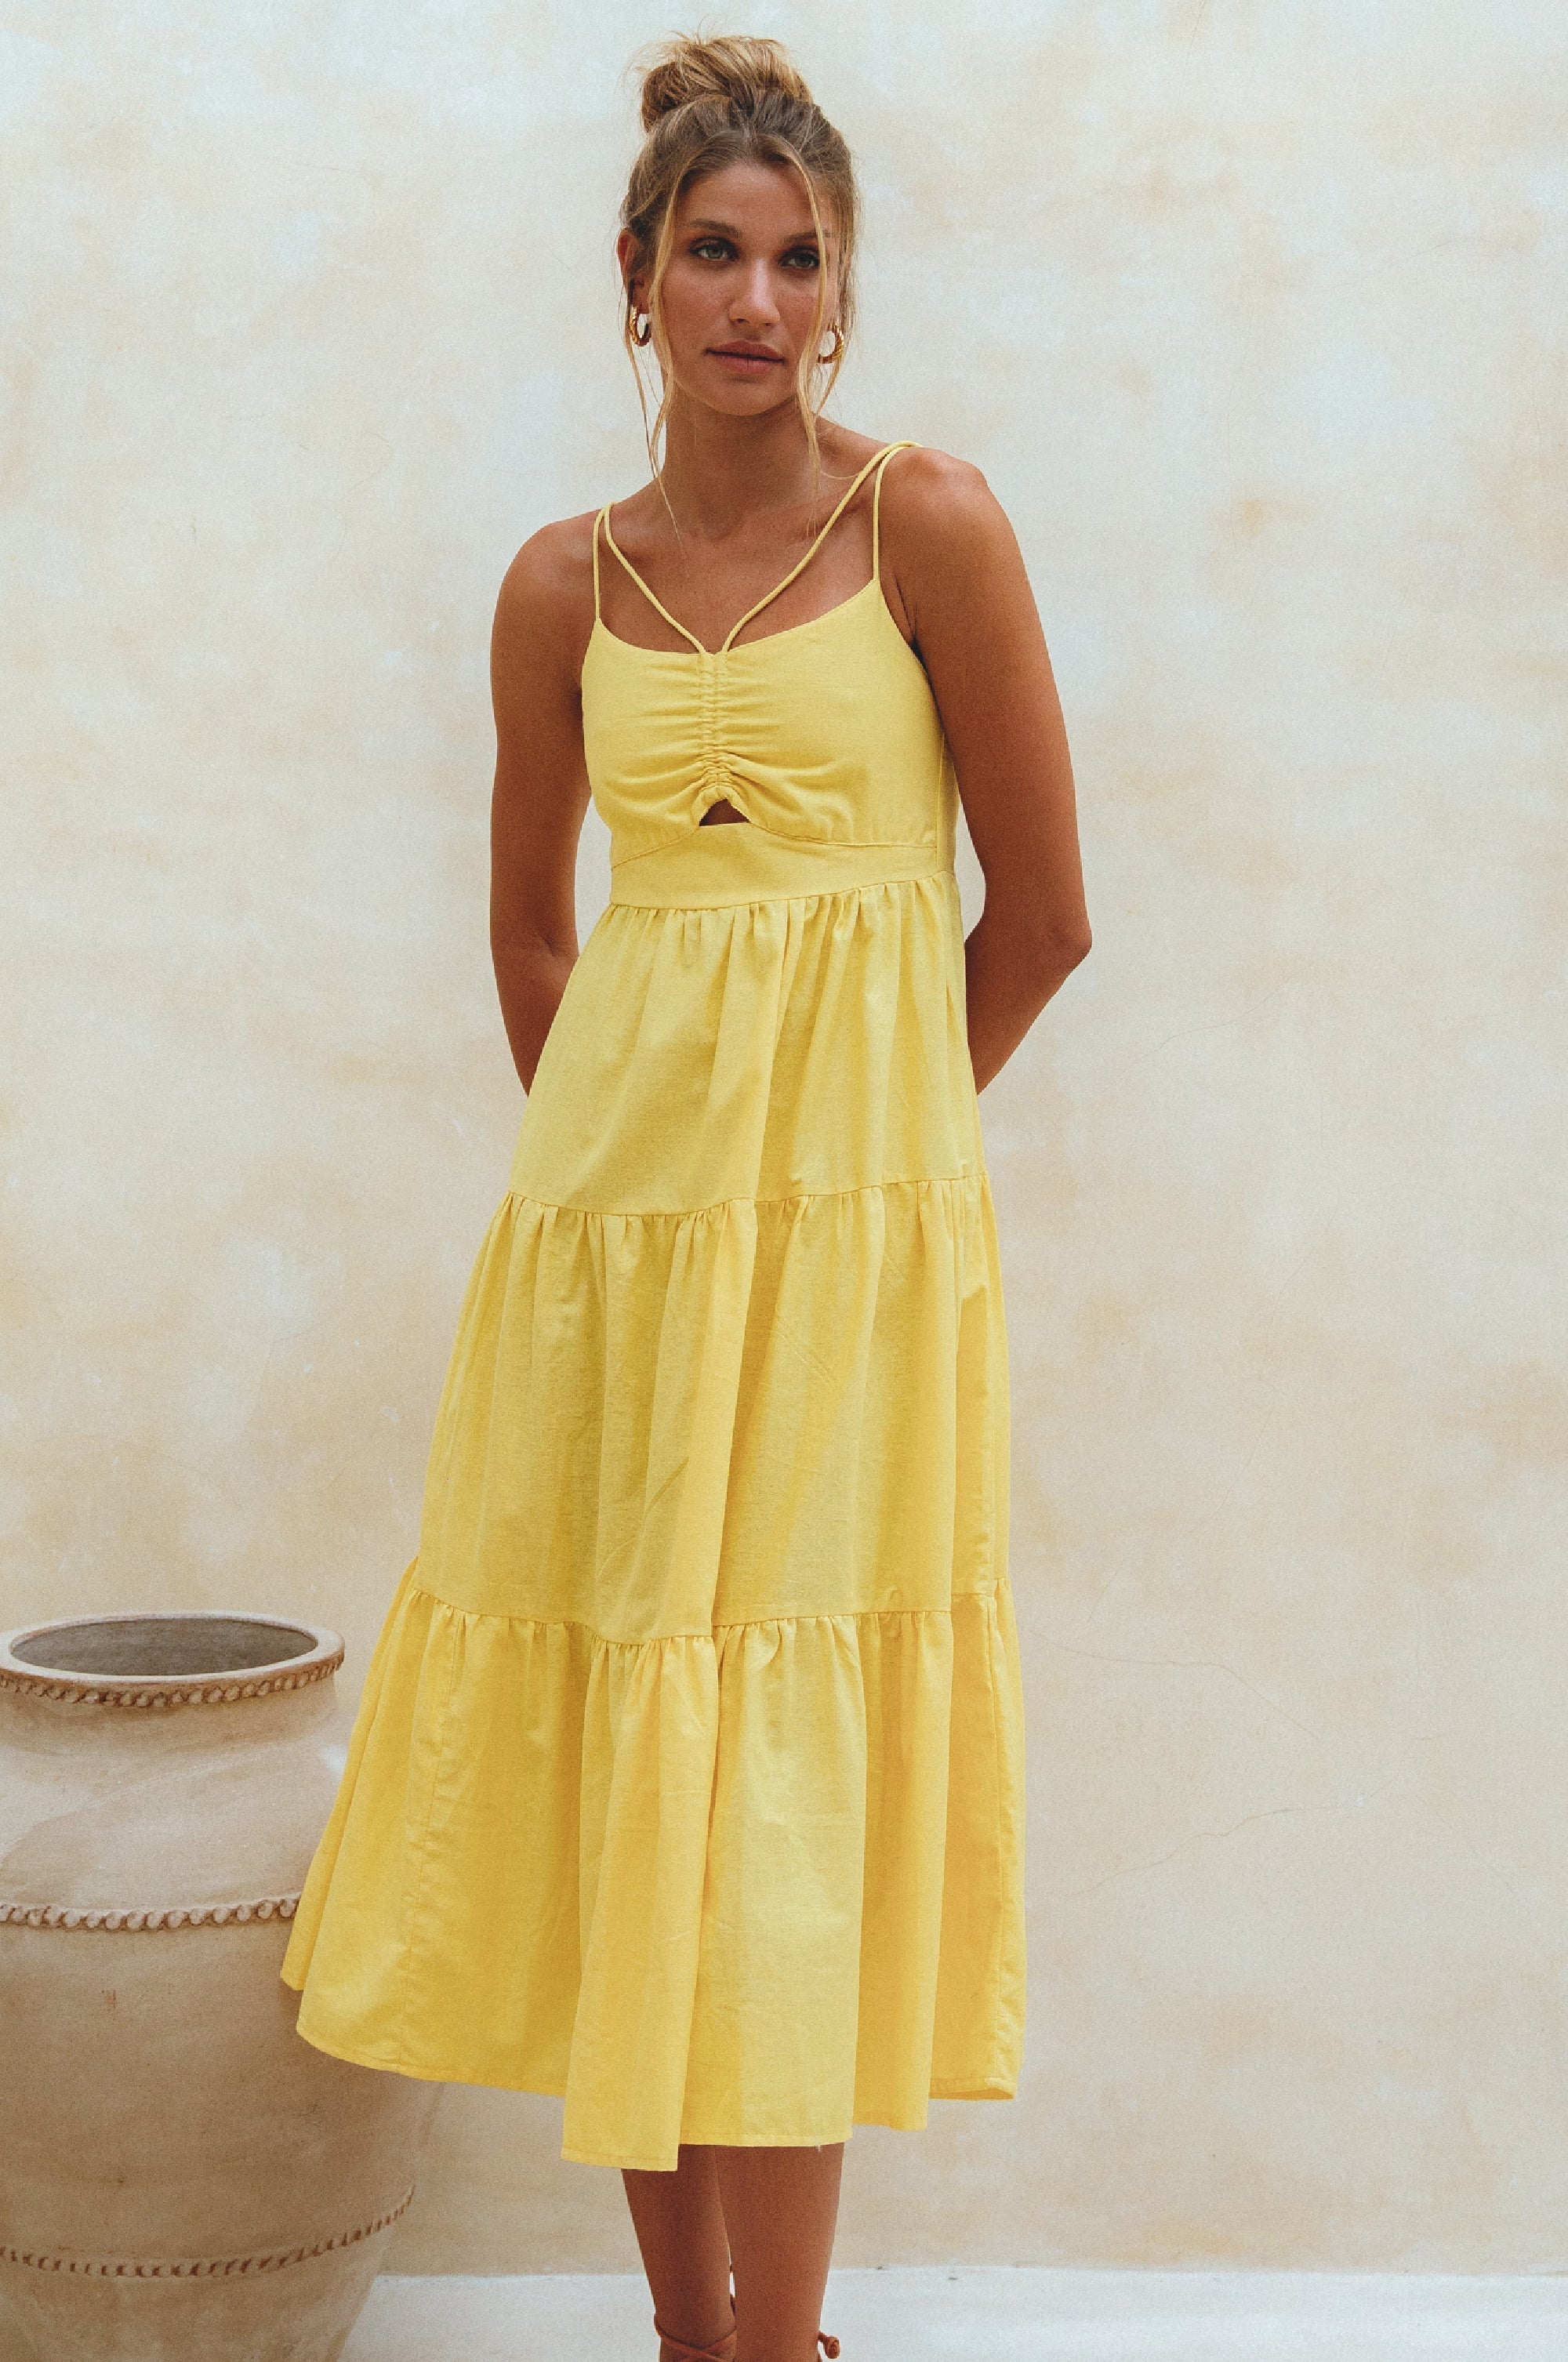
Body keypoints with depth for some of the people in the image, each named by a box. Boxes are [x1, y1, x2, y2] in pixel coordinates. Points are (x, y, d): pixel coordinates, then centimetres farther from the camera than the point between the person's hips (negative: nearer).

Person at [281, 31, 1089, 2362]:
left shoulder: (927, 523, -3)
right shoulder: (564, 587, 8)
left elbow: (1042, 915, 0)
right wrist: (653, 1136, 15)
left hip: (851, 1226, -4)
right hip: (608, 1209, 4)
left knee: (781, 1780, -1)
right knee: (608, 1769, 6)